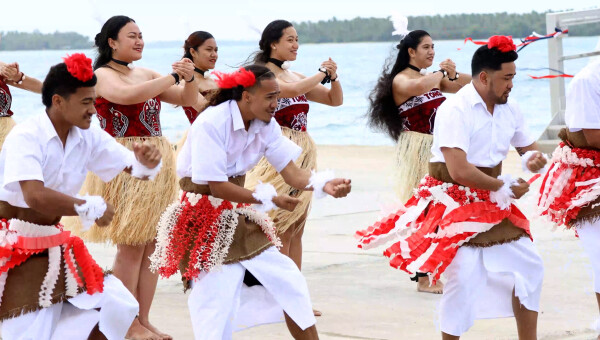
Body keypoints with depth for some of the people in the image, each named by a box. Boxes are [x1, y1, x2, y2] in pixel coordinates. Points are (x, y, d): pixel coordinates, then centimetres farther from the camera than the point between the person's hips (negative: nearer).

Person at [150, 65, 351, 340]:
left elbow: (291, 172, -8)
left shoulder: (266, 125, -2)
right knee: (218, 300, -9)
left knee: (290, 282, 5)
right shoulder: (211, 123, -22)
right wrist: (269, 199, -22)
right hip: (205, 220, -7)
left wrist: (324, 184, -28)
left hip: (240, 218, 7)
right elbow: (218, 187, -23)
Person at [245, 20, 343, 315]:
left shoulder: (296, 76, 16)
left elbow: (335, 100, 19)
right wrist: (321, 74, -11)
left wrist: (334, 78, 0)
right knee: (281, 229, -8)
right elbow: (291, 90, -26)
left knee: (296, 230, 8)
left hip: (301, 154, 8)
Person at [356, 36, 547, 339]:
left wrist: (533, 159, -10)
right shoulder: (455, 110, -19)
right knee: (464, 276, -16)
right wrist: (503, 186, -17)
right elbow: (459, 171, -27)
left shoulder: (509, 110, 3)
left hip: (491, 202, 8)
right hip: (454, 202, -7)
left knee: (528, 264, 8)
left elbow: (529, 148, 16)